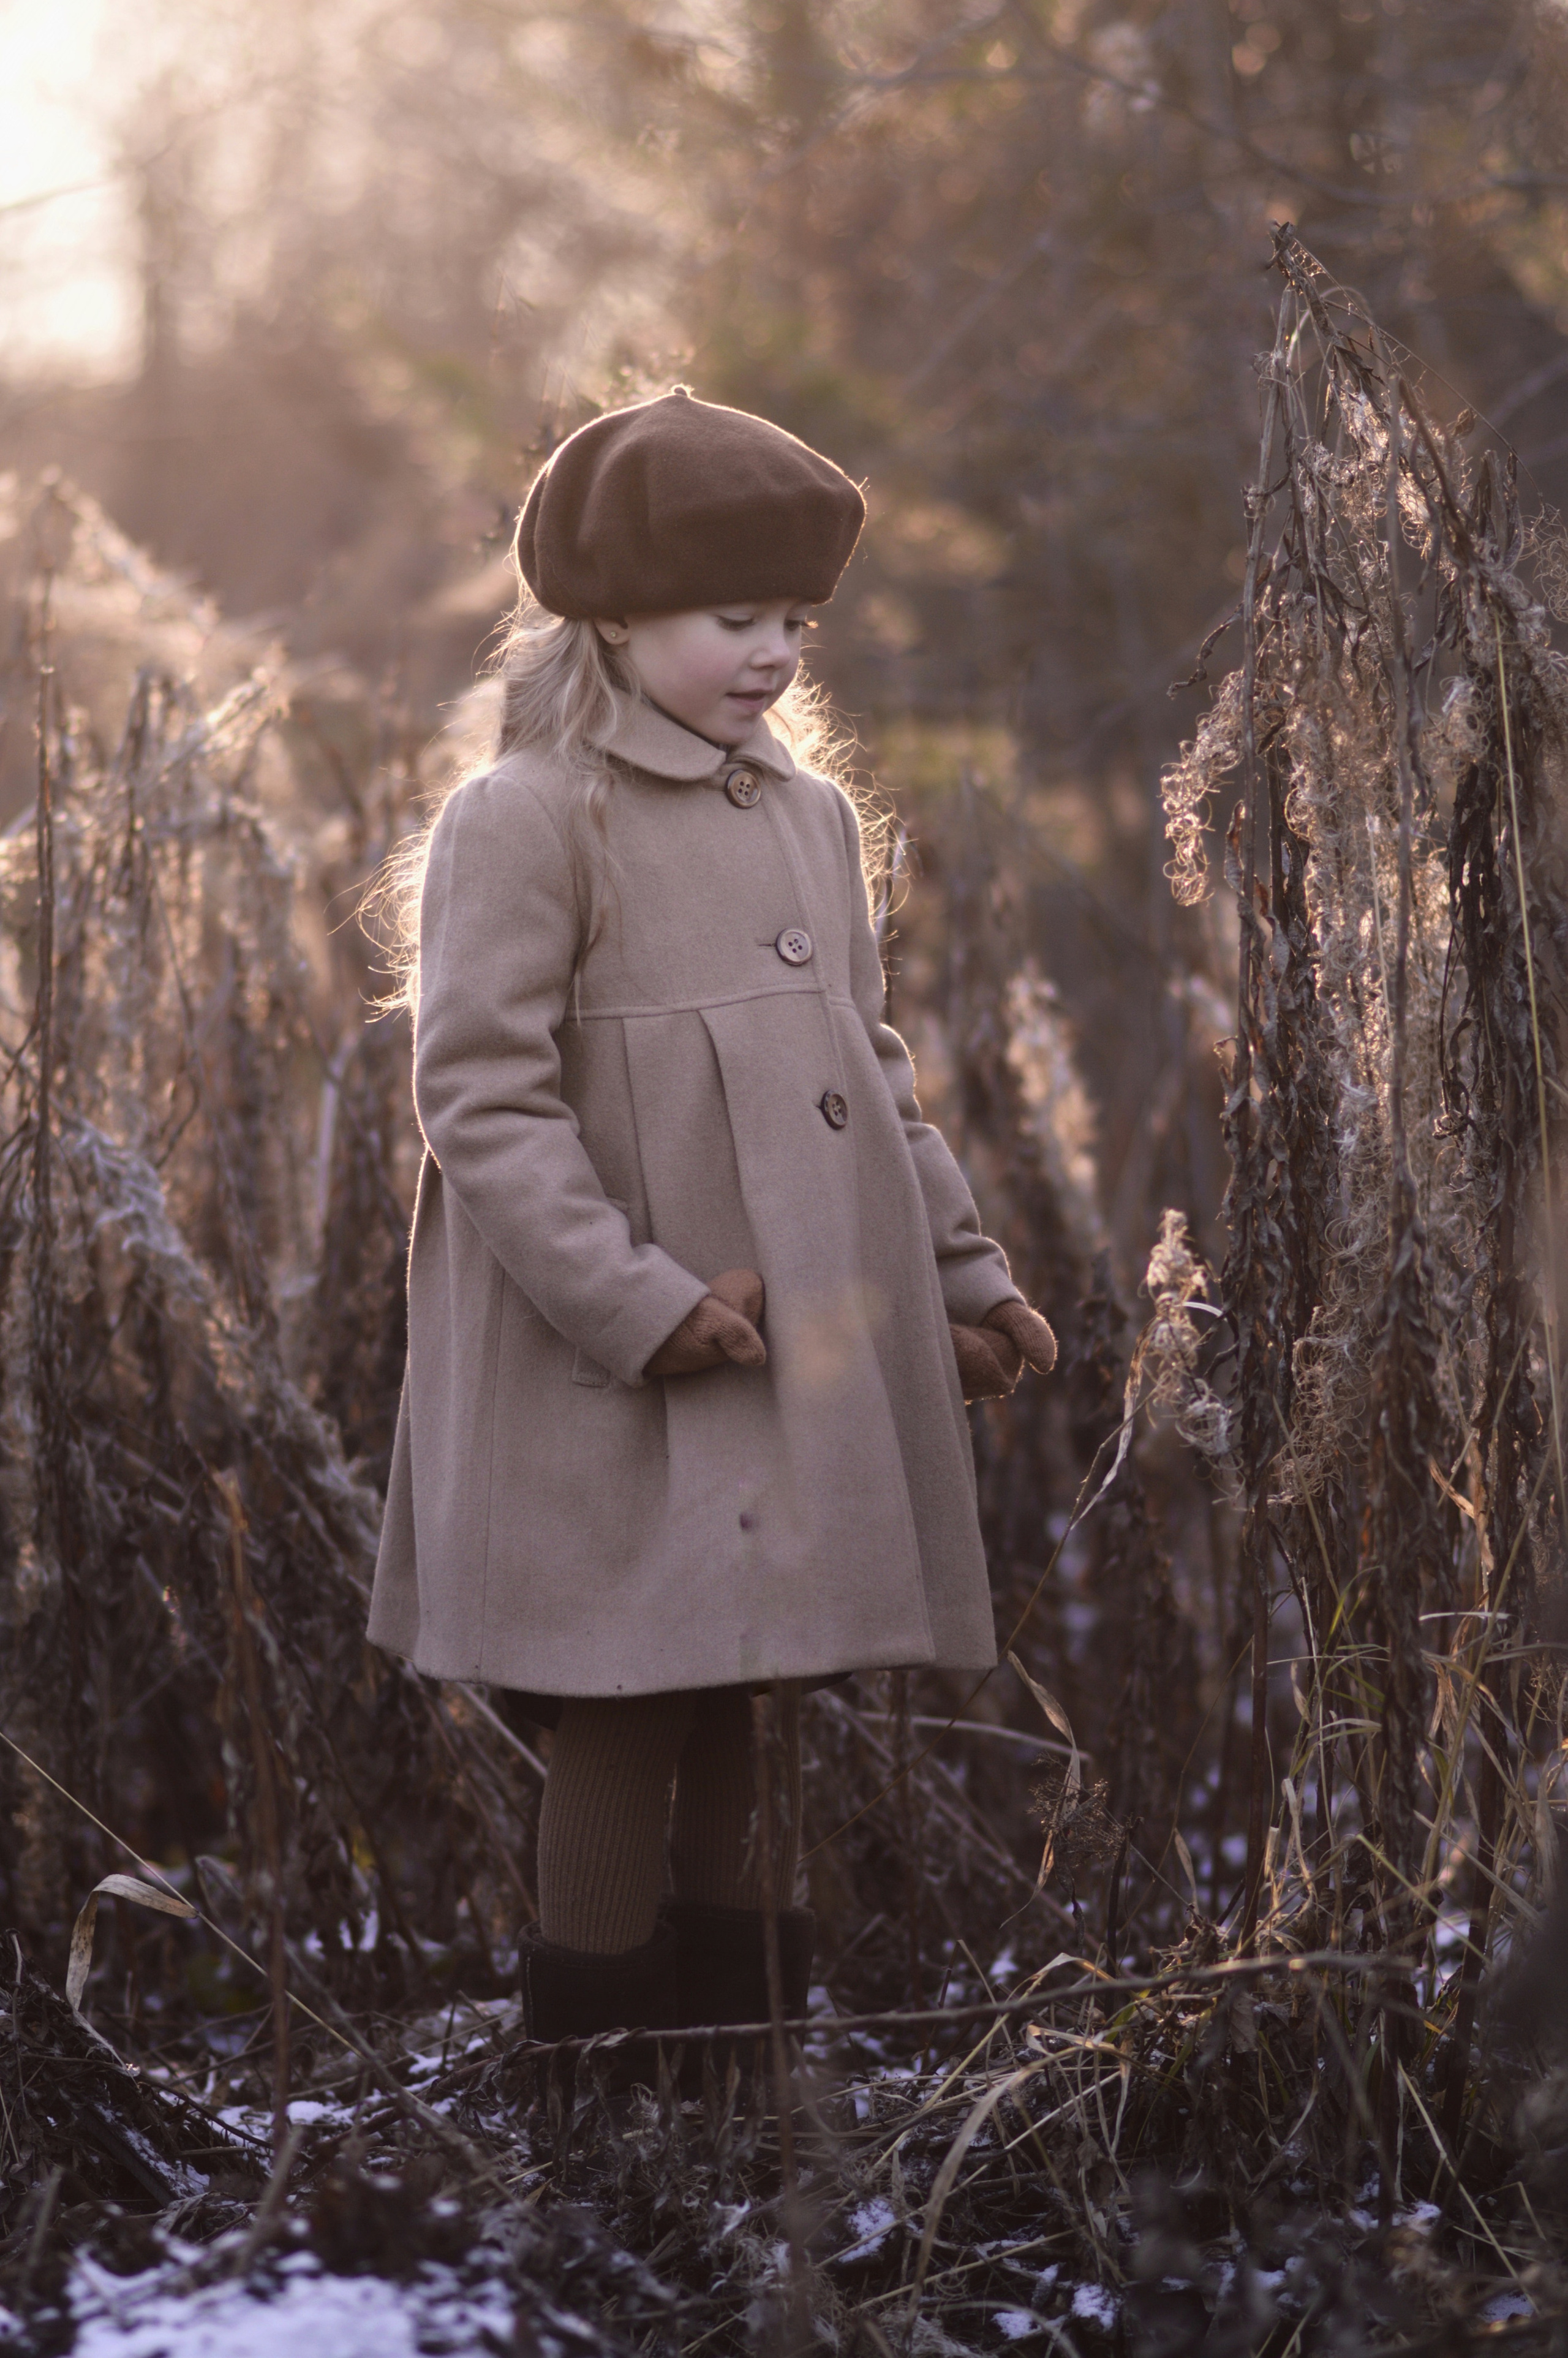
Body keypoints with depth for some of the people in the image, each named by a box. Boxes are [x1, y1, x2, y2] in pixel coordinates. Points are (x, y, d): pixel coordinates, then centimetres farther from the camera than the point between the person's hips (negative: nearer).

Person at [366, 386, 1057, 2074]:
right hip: (623, 1377, -7)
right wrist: (637, 1303, -21)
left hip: (810, 1354, 7)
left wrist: (964, 1273, 14)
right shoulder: (521, 821, -10)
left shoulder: (811, 817, 13)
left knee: (763, 1704, 12)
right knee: (628, 1720, -3)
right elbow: (480, 1094, -15)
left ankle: (745, 2019, 22)